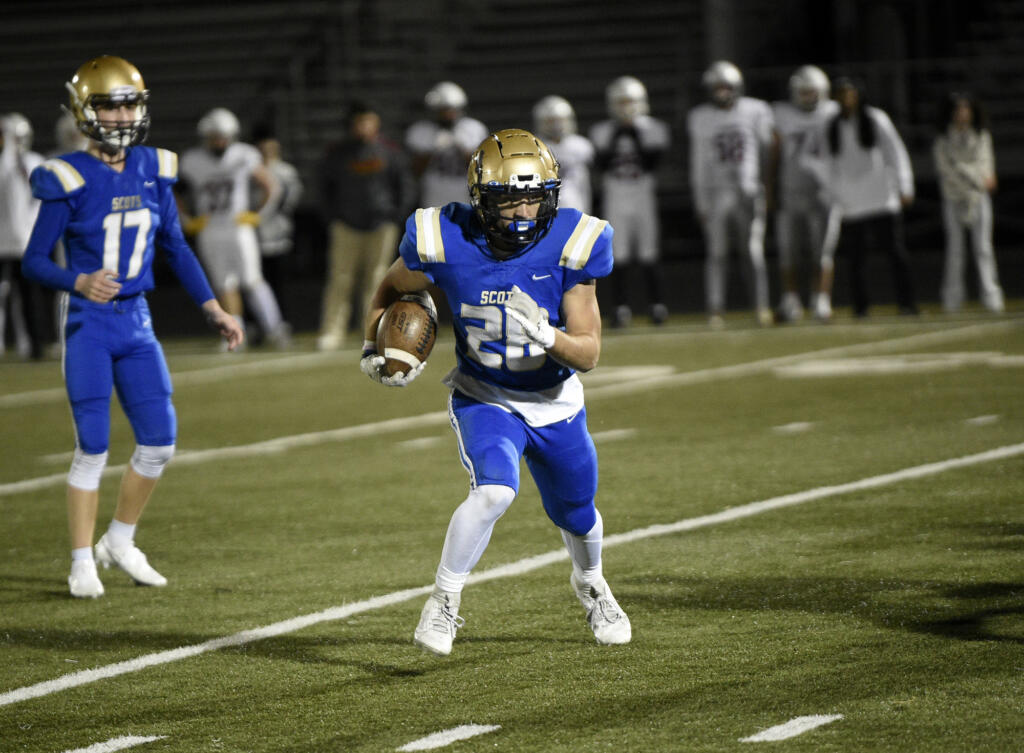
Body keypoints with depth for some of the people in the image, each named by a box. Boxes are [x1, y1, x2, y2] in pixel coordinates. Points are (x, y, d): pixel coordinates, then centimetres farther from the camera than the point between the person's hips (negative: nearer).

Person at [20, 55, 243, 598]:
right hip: (88, 324, -5)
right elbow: (33, 261, -11)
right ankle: (83, 563, 6)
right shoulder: (71, 179, -12)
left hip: (135, 321, 5)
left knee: (159, 440, 3)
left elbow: (175, 247, 14)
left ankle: (120, 542, 21)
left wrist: (212, 309, 11)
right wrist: (79, 282, -29)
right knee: (93, 447, -5)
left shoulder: (151, 170, 4)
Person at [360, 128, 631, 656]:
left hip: (555, 401, 2)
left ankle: (589, 582, 54)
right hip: (483, 398, -2)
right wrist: (374, 347, -2)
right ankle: (443, 603, -16)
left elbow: (588, 354, -20)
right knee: (495, 490, -30)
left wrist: (546, 335, -38)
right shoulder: (447, 244, -21)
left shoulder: (569, 246, -21)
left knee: (575, 515, 20)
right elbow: (392, 289, 3)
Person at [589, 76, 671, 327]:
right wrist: (615, 140, -13)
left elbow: (652, 162, -9)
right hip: (615, 199, 1)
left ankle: (657, 304, 7)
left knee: (648, 256, -2)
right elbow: (601, 164, -7)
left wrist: (638, 139, -13)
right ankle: (622, 307, 3)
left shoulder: (652, 129, 3)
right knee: (619, 256, -2)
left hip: (643, 196, -1)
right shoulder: (604, 132, 5)